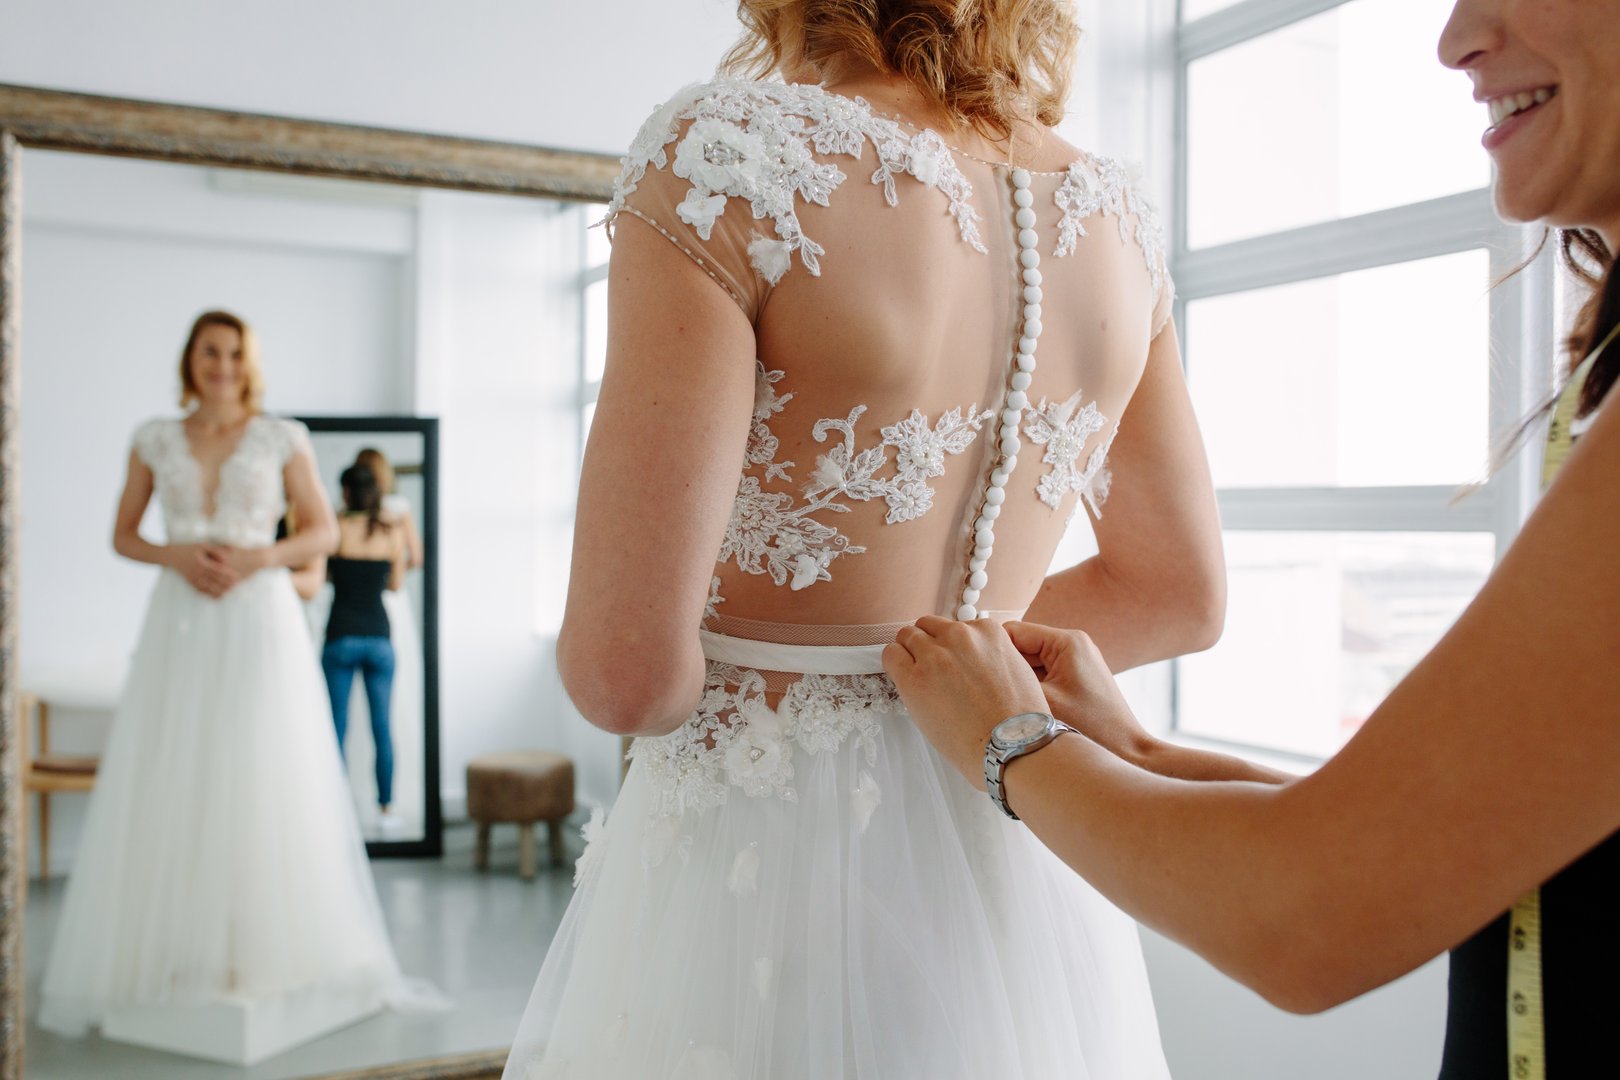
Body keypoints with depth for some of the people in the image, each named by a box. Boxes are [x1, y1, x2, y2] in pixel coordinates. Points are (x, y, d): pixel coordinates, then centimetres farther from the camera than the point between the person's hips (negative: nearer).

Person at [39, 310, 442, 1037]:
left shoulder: (281, 439, 6)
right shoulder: (154, 440, 11)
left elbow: (322, 532, 5)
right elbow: (123, 535, 13)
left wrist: (256, 557, -11)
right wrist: (176, 555, -7)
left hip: (260, 621, -2)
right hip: (181, 622, 2)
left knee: (264, 783, -4)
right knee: (172, 786, -1)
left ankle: (267, 952, 5)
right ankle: (175, 957, 8)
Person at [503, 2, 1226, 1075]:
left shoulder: (731, 152, -18)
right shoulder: (1114, 212, 0)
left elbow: (625, 663, -22)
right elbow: (1182, 593, 8)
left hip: (765, 857, -5)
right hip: (1018, 879, 6)